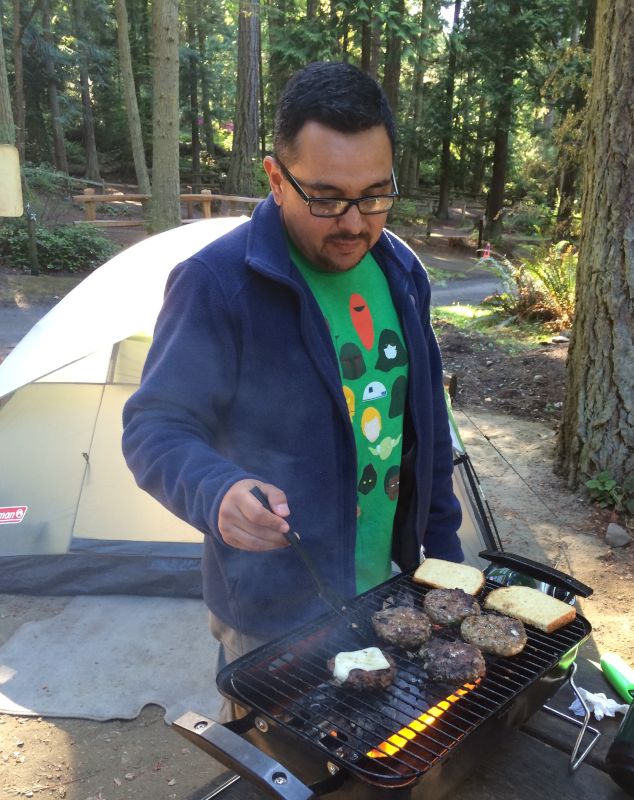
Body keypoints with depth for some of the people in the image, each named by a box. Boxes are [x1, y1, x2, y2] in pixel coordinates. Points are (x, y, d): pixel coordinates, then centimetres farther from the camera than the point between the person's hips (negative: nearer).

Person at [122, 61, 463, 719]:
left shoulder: (400, 271, 0)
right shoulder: (216, 283, -20)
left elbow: (425, 414, 9)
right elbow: (154, 429, -16)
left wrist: (442, 542, 12)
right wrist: (217, 493, -37)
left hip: (391, 587, 6)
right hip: (277, 613, -5)